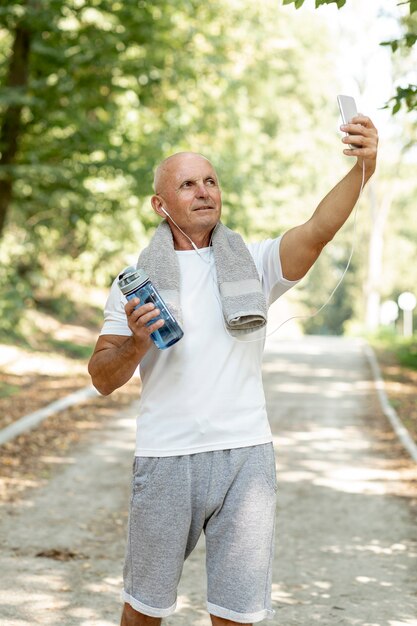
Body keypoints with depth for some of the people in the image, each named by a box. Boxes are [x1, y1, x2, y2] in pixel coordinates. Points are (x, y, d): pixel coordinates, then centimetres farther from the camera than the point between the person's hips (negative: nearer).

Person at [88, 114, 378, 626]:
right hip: (166, 459, 0)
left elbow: (317, 230, -16)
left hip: (245, 455, 0)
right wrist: (135, 343, -17)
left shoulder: (255, 263, 4)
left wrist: (362, 169, -33)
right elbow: (102, 379, 4)